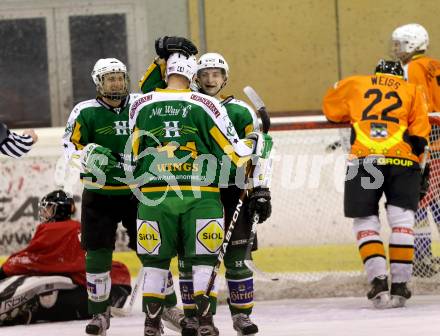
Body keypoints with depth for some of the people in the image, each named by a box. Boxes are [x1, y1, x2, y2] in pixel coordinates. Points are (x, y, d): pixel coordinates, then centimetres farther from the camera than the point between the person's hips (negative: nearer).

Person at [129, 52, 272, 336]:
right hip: (199, 195, -2)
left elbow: (134, 154, 14)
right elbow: (235, 153, -1)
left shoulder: (141, 106, 3)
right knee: (203, 259, 6)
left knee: (156, 260, 12)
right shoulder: (206, 105, -3)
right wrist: (259, 142, 18)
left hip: (155, 195, 2)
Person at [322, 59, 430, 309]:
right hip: (402, 160, 0)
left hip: (363, 161, 0)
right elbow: (420, 134, 10)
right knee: (401, 221, 7)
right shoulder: (412, 90, 20)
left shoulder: (355, 85, 20)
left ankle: (379, 281, -7)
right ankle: (400, 286, 1)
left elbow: (330, 109, 31)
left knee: (366, 223, 8)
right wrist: (419, 170, 15)